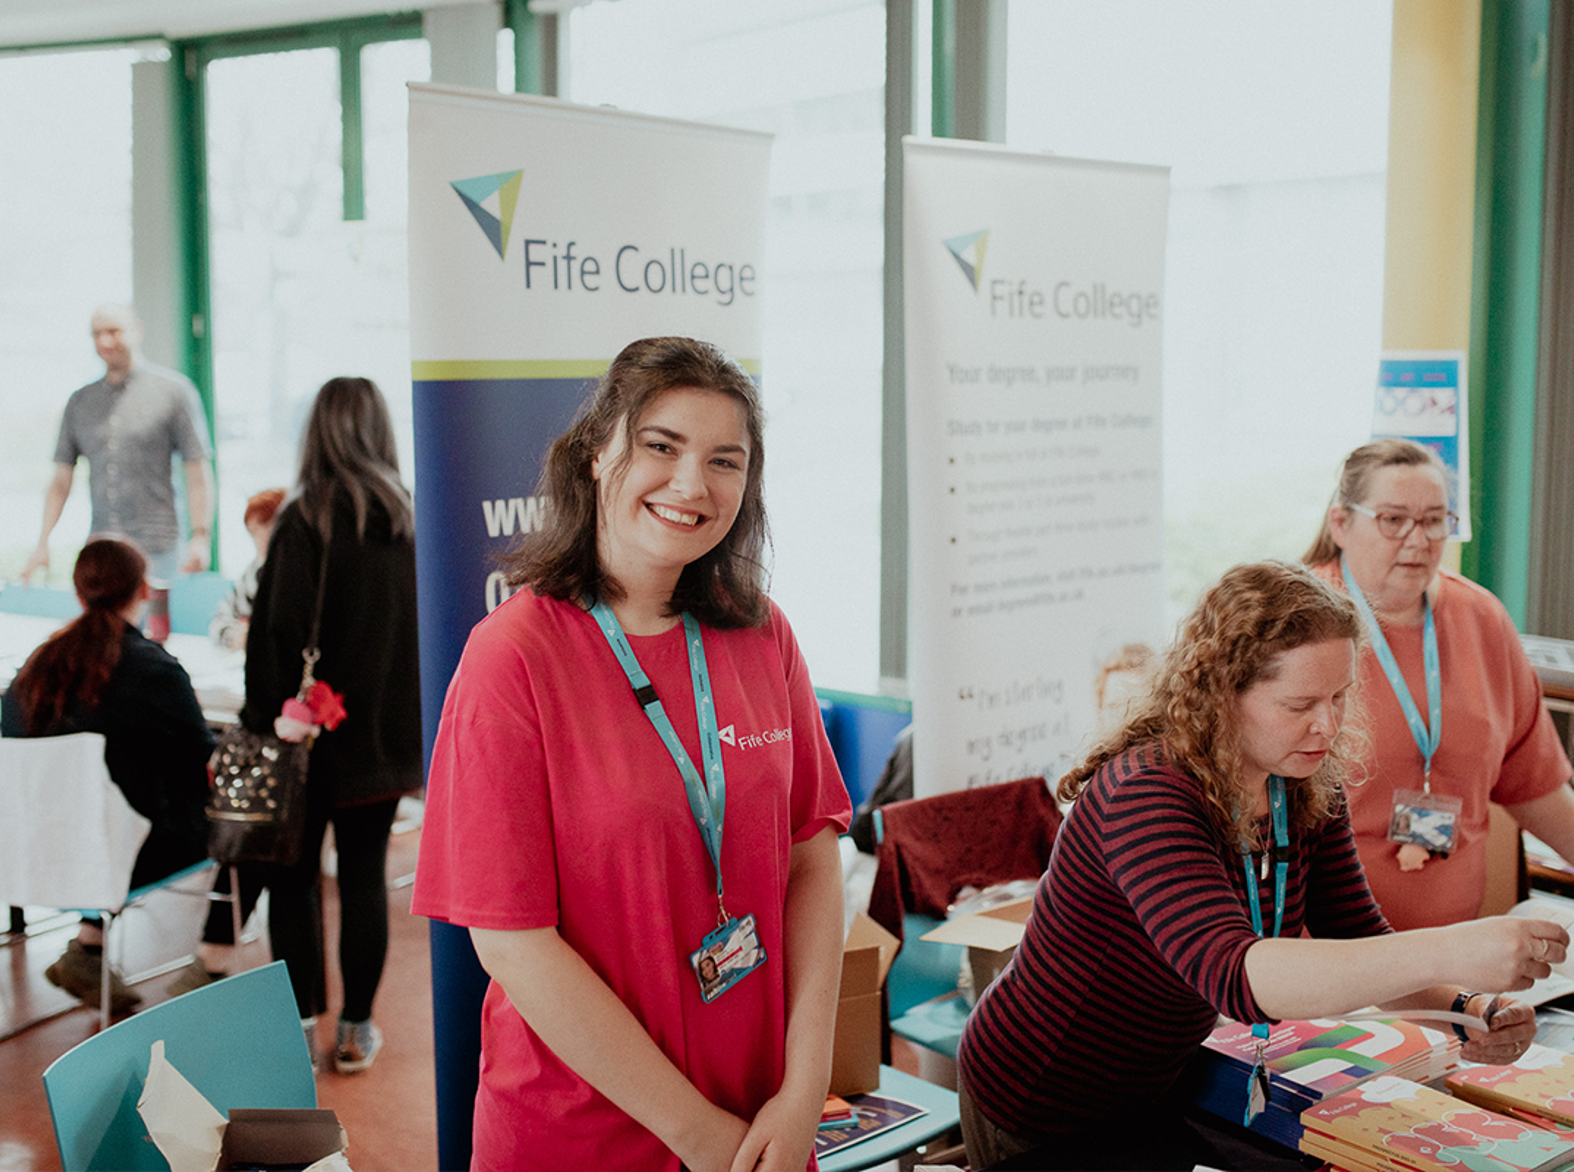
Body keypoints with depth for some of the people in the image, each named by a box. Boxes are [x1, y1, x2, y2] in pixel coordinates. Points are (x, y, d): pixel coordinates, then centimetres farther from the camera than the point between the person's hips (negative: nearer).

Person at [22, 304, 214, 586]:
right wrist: (42, 543, 7)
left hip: (156, 552, -4)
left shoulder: (173, 390, 1)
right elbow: (61, 480, 16)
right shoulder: (80, 402, 14)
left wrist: (199, 537, -12)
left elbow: (198, 472, -2)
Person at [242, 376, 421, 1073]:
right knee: (364, 874, 11)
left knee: (294, 875, 8)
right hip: (386, 730, 4)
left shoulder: (304, 521, -13)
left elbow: (277, 630, -16)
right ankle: (356, 1029, 18)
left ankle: (299, 1026, 11)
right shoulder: (411, 519, 2)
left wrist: (265, 721, -7)